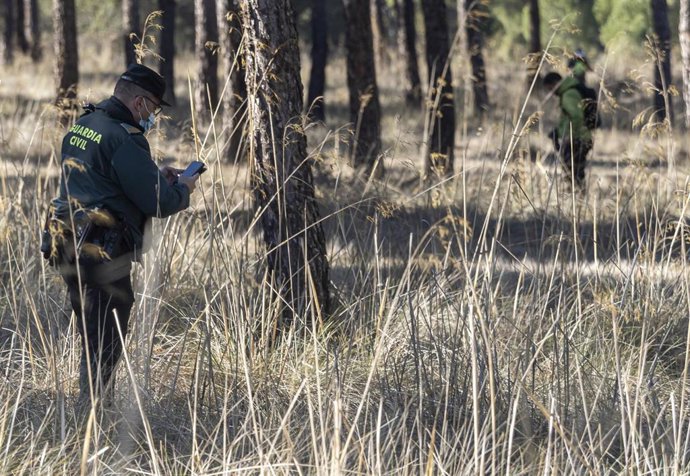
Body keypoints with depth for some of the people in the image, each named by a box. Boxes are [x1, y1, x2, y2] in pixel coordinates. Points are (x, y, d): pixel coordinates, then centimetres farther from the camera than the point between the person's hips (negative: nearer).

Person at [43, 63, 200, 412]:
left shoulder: (82, 126, 13)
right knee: (106, 343, -4)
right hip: (103, 253, -9)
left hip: (67, 248, 9)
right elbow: (157, 202, -17)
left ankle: (90, 408, 23)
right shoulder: (124, 138, -16)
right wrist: (183, 189, 4)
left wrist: (157, 176, 20)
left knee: (91, 335, 18)